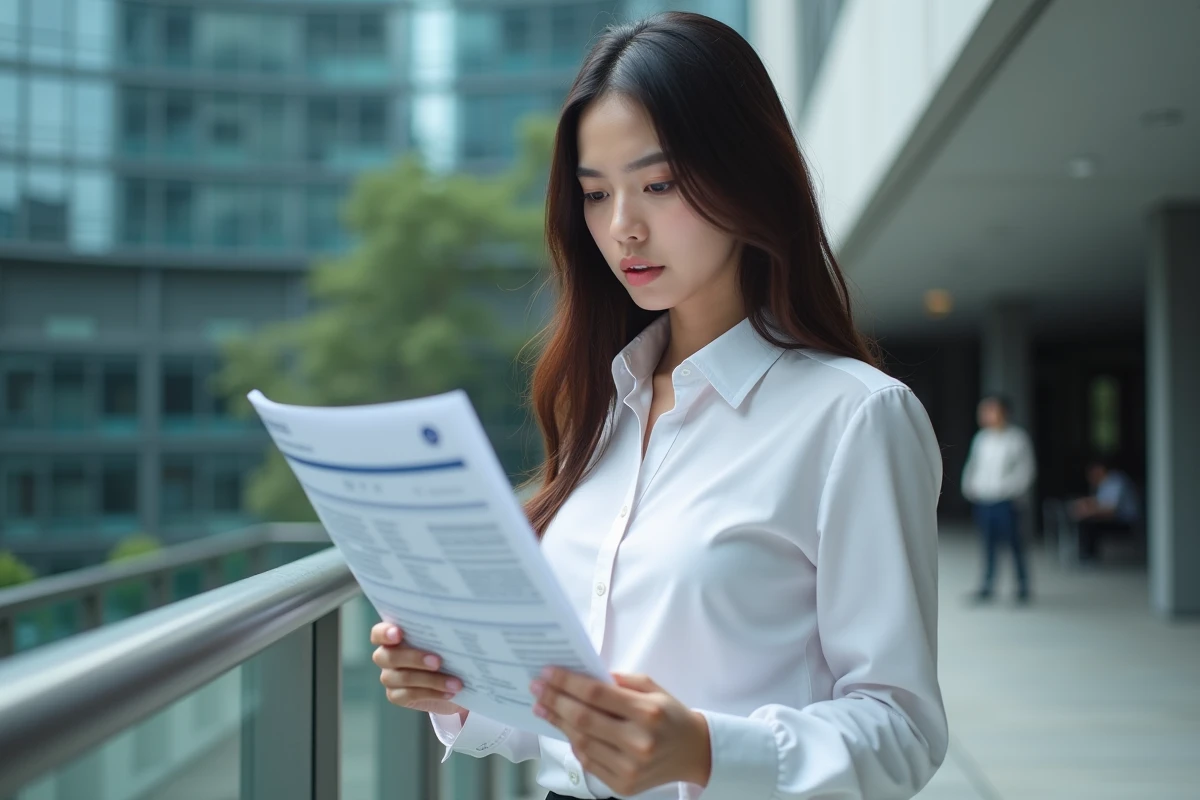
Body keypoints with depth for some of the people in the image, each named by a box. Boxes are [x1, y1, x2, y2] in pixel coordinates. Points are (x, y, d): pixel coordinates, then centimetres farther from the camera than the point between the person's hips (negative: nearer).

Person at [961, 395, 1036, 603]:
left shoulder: (1017, 438, -4)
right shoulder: (981, 438, 10)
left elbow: (1025, 469, -4)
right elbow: (973, 465, 18)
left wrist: (1010, 489, -12)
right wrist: (969, 486, 6)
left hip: (1005, 500, -4)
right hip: (982, 499, 4)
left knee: (1014, 543, 0)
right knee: (988, 543, 7)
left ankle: (1022, 586, 11)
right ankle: (987, 585, 13)